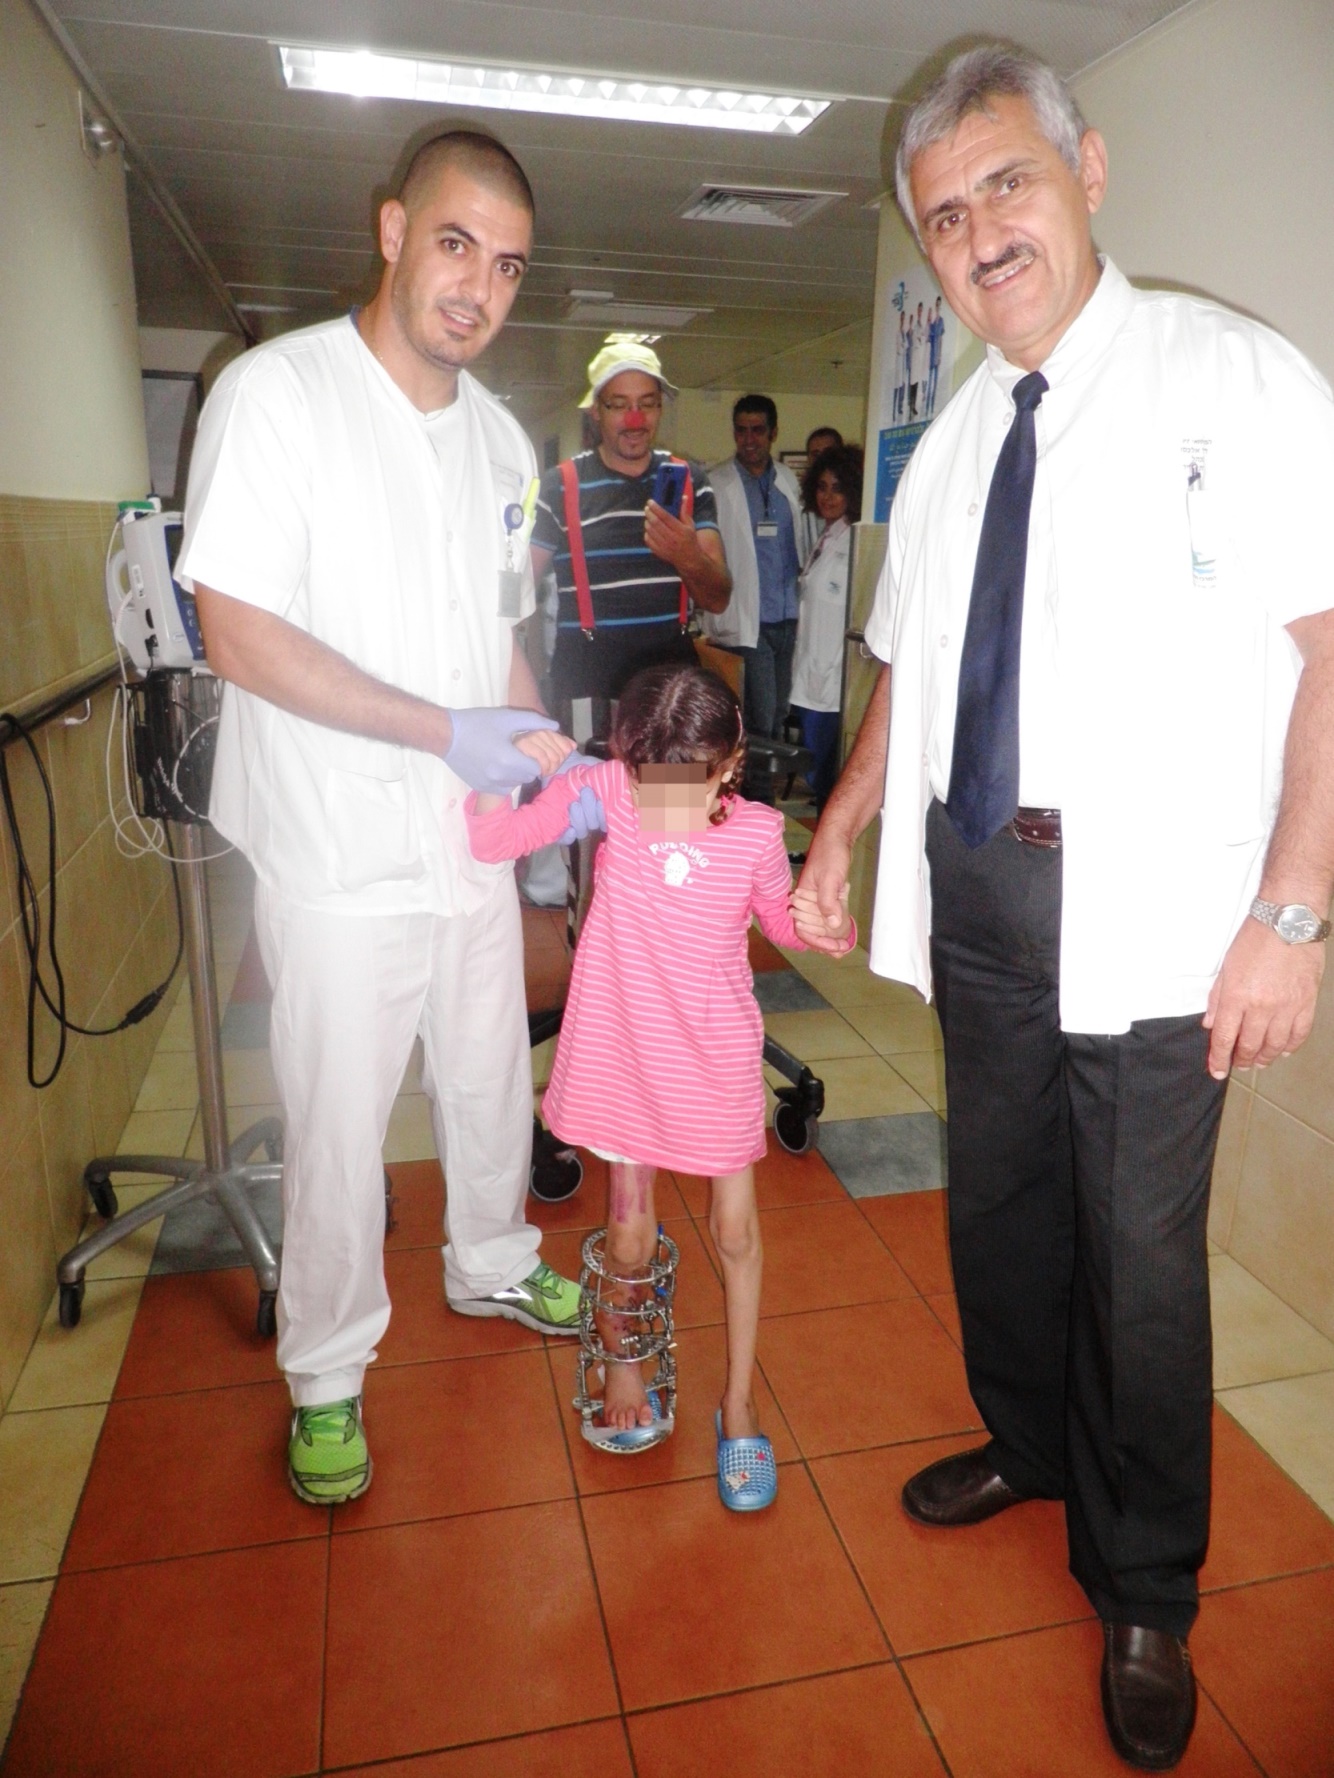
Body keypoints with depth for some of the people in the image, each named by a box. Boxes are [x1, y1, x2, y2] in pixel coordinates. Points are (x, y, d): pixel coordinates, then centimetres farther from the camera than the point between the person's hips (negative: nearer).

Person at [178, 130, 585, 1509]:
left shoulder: (499, 436, 10)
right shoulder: (277, 391, -11)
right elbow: (240, 634, -17)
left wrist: (550, 759, 2)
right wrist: (447, 731, -21)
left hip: (476, 836, 6)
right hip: (341, 851, -6)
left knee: (492, 1075, 19)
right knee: (338, 1122, 5)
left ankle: (491, 1265, 45)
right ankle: (326, 1372, 28)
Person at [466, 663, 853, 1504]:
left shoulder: (756, 833, -15)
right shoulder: (603, 789, -16)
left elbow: (783, 919, 4)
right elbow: (490, 839, -9)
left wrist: (826, 926, -17)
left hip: (718, 1057, 0)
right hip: (624, 1053, 0)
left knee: (736, 1230, 10)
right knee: (629, 1236, 11)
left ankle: (739, 1401, 34)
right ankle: (622, 1361, 43)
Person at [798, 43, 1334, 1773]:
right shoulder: (948, 447, 13)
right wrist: (839, 833, 12)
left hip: (1148, 906, -5)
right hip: (974, 883, 6)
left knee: (1141, 1249, 5)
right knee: (998, 1200, 18)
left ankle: (1145, 1596, 30)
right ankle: (1028, 1446, 45)